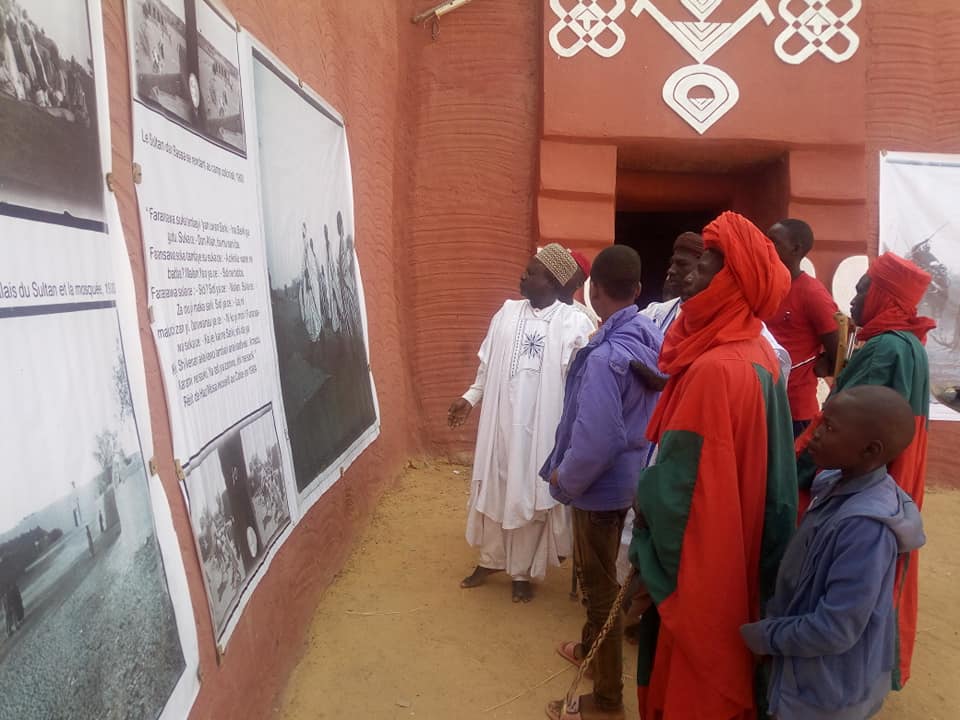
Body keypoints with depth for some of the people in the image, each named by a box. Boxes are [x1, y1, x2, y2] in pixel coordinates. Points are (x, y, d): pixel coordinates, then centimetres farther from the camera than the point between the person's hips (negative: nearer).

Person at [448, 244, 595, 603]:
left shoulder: (575, 324, -11)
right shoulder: (507, 312, 4)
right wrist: (470, 398, 8)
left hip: (540, 428, -4)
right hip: (499, 421, 4)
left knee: (530, 497, 9)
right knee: (493, 490, 16)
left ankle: (523, 571, 29)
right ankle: (491, 559, 38)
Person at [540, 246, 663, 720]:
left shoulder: (605, 356, -29)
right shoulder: (653, 339, -2)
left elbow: (595, 441, -30)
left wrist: (563, 478, -12)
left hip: (601, 486, -9)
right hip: (631, 476, 9)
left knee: (599, 582, 8)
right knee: (598, 573, 27)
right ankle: (591, 647, 49)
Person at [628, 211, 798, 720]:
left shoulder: (715, 370, -29)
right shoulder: (759, 354, 1)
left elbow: (682, 483, -24)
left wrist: (652, 565, -11)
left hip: (696, 560, -8)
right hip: (739, 552, 8)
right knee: (719, 673, 27)